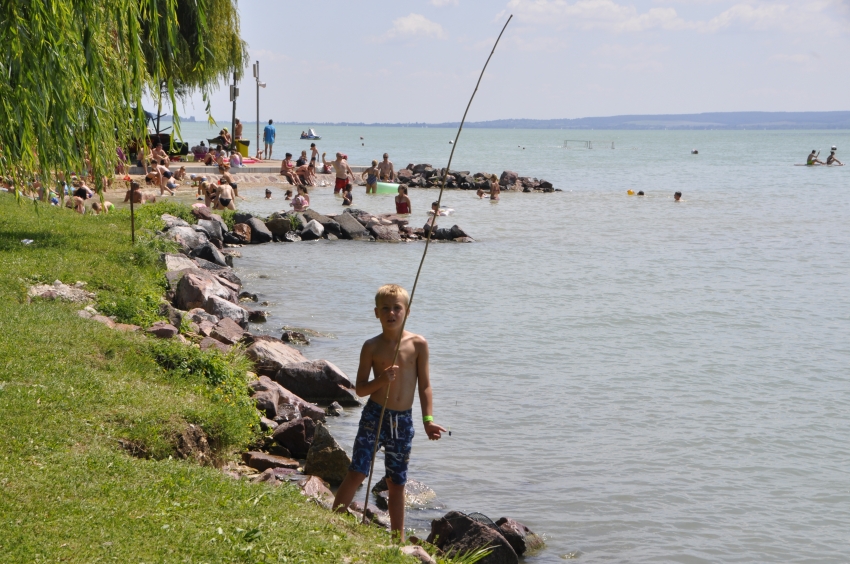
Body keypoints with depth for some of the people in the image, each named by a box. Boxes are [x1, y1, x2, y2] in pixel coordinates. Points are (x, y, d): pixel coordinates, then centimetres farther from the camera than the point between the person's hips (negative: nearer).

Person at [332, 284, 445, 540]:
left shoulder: (418, 344, -2)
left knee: (397, 483, 12)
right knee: (356, 473, -10)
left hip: (403, 420, 2)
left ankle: (398, 538, 21)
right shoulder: (372, 347, -3)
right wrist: (381, 380, -20)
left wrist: (428, 419, -7)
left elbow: (424, 385, 2)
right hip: (374, 416, -2)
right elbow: (359, 388, -2)